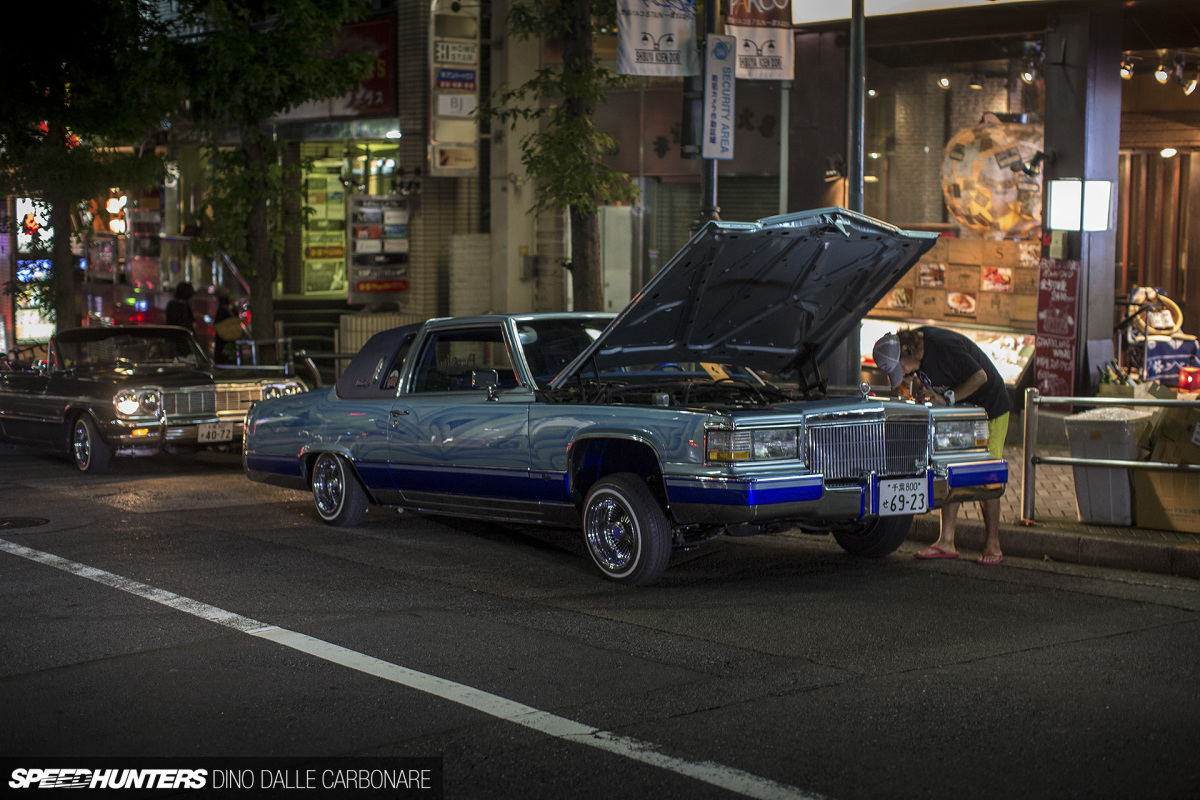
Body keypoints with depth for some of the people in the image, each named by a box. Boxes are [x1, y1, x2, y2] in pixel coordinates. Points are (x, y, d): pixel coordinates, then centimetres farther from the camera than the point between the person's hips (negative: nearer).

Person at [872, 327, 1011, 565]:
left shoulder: (943, 346, -31)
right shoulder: (918, 351, -7)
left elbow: (980, 377, -29)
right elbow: (923, 375, 10)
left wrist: (946, 398, -32)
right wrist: (918, 392, -12)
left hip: (990, 409, -8)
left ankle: (993, 545, -1)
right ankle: (946, 541, 0)